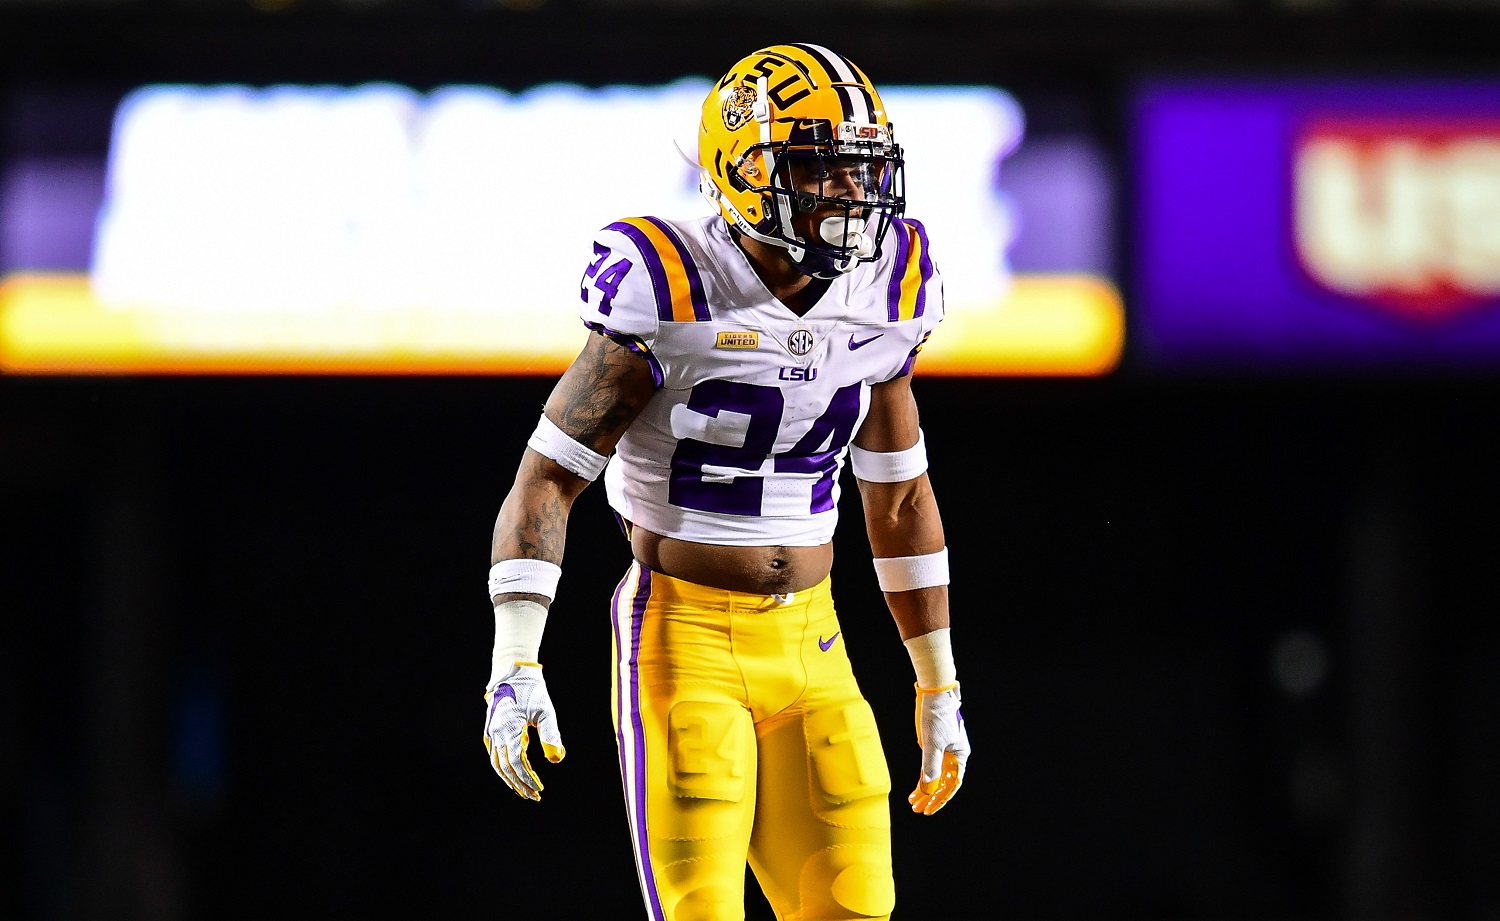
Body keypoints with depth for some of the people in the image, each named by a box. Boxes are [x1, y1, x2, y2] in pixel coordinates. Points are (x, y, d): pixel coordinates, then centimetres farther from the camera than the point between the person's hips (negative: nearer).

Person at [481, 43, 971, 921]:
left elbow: (902, 502, 14)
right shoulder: (673, 305, -15)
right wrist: (515, 666, -20)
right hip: (686, 641, -5)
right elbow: (547, 479, -11)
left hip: (810, 649, 6)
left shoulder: (878, 308, 2)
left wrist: (940, 690, 16)